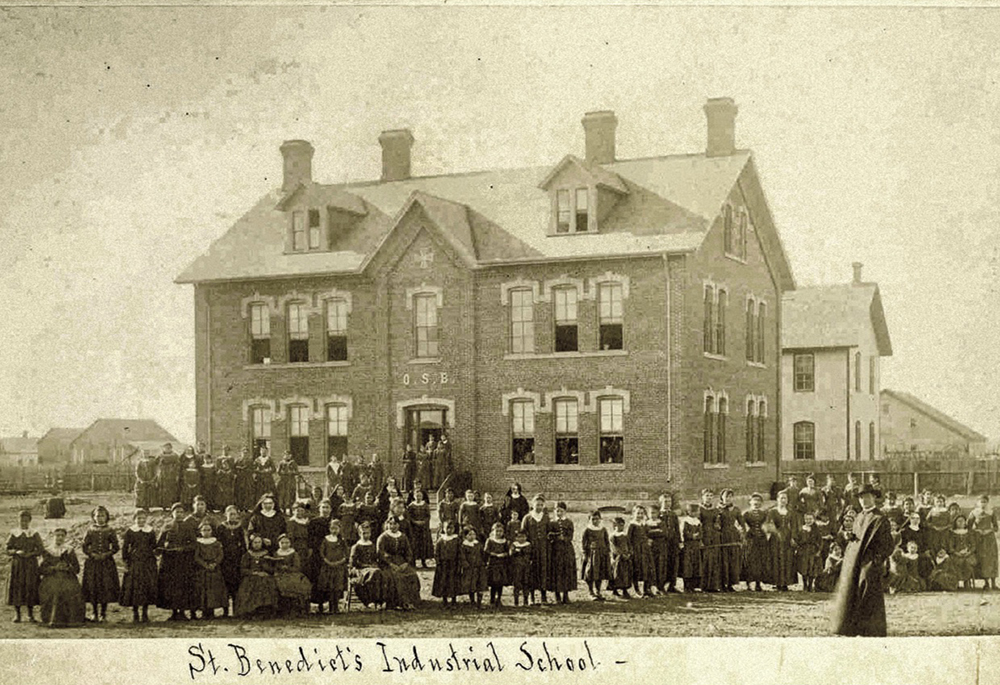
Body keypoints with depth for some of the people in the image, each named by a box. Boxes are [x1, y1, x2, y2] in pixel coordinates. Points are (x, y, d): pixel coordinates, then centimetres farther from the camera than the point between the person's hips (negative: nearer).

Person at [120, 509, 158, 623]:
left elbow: (155, 547, 12)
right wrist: (126, 562, -3)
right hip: (134, 563, -1)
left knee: (148, 587, -1)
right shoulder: (130, 531, 1)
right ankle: (135, 614, 9)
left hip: (148, 563, 1)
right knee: (134, 588, -2)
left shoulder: (150, 532, 7)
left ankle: (145, 614, 10)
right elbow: (125, 548, 2)